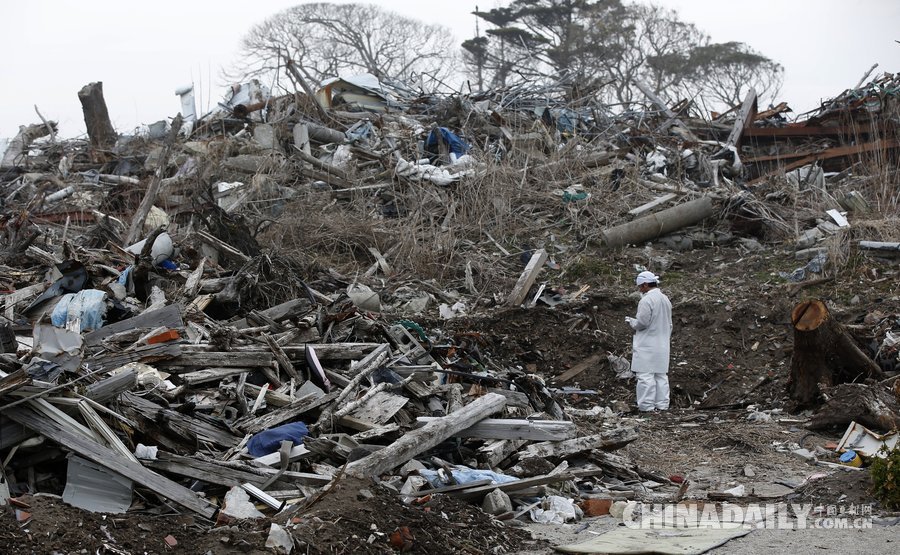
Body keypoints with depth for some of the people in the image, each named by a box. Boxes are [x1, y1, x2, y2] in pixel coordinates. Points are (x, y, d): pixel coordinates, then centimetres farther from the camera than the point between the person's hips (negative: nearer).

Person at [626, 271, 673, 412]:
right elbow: (669, 324, 17)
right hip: (662, 345, 9)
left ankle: (647, 405, -7)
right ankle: (662, 404, 12)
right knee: (661, 375, 10)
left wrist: (631, 321, 2)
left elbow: (642, 323, -17)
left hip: (647, 345, -8)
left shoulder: (646, 301, -16)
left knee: (645, 375, -5)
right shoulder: (665, 299, 12)